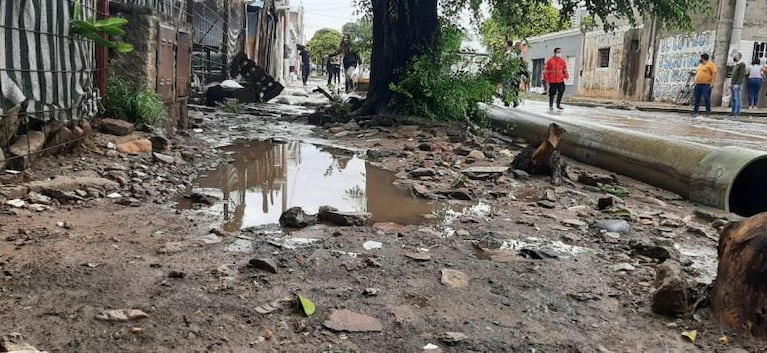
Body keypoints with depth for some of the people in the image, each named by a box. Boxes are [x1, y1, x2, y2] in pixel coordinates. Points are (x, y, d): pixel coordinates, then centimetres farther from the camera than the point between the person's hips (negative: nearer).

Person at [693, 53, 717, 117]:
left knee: (706, 98, -7)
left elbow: (714, 73, -14)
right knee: (697, 98, 7)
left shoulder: (710, 64, -7)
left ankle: (708, 111, 0)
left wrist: (712, 82, -20)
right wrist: (695, 81, 20)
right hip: (698, 84, 8)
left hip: (706, 84, -8)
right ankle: (696, 111, 12)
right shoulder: (701, 65, 20)